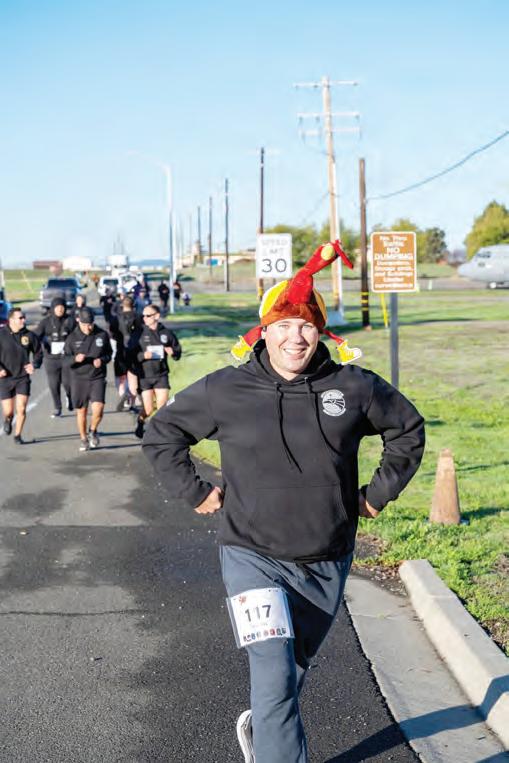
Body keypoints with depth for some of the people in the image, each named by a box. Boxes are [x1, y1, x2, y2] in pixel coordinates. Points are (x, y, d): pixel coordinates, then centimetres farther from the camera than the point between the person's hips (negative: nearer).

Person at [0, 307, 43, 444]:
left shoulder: (30, 335, -3)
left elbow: (38, 353, 11)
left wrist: (35, 364, -8)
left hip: (23, 378, 1)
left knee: (21, 409, -5)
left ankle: (18, 435, 14)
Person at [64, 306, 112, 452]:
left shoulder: (102, 335, -2)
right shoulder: (72, 337, -3)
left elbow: (109, 354, 10)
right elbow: (65, 360, -2)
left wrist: (102, 360, -12)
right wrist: (75, 359, -23)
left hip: (98, 378, 0)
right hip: (78, 379, 1)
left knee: (98, 408, -15)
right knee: (81, 410, 9)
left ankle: (93, 431, 15)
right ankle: (83, 439, 28)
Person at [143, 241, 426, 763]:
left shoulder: (354, 387, -4)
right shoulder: (225, 391, -7)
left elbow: (407, 429, 14)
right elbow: (160, 434, 7)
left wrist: (380, 492, 9)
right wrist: (195, 493, 2)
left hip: (326, 563, 3)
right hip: (252, 557, -3)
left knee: (295, 669, 21)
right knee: (274, 677, -15)